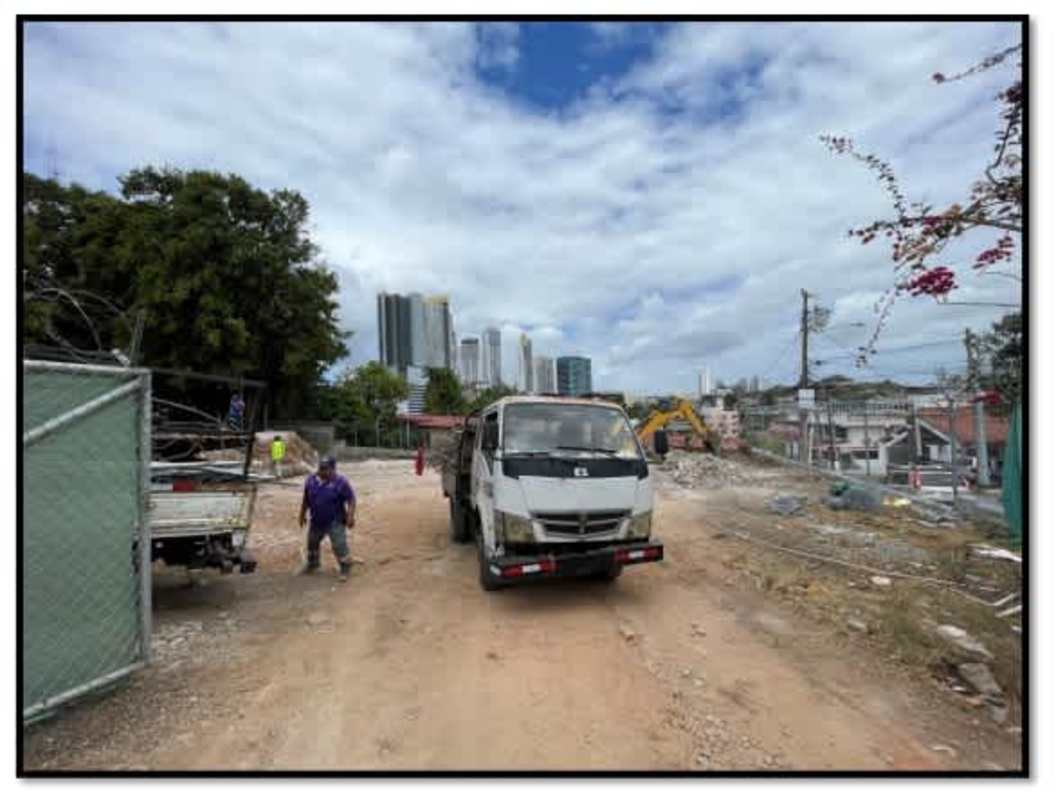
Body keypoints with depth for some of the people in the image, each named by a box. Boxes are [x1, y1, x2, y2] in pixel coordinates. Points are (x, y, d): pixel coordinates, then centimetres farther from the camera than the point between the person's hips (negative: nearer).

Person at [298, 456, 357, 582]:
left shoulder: (340, 482, -18)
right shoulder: (311, 480, -2)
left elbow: (351, 499, -16)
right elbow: (306, 499, 12)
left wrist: (350, 516, -24)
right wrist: (302, 514, 16)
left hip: (335, 522, -6)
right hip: (316, 521, 6)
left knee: (339, 546, -7)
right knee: (312, 543, 24)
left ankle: (345, 570, 9)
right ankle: (312, 564, 49)